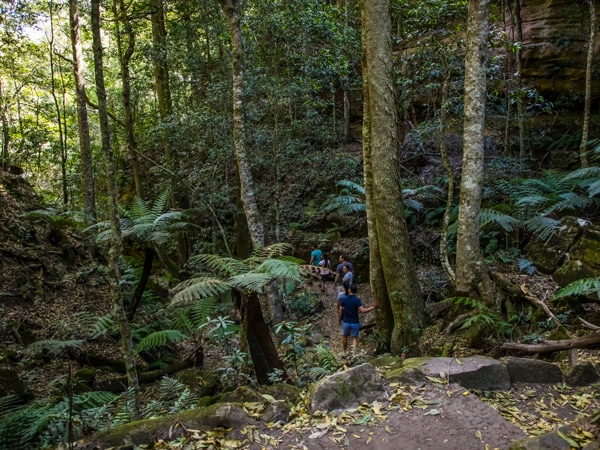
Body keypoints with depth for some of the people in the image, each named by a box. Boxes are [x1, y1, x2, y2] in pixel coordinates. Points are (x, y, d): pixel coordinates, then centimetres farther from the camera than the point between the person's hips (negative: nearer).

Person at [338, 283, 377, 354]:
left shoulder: (343, 299, -7)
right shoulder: (357, 300, -15)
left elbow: (340, 311, -3)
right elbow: (362, 310, -23)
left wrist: (340, 319, 12)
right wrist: (373, 307, -15)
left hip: (346, 322, 2)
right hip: (355, 323, -2)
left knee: (344, 337, 21)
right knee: (354, 337, 10)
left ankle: (345, 352, 36)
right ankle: (354, 351, -11)